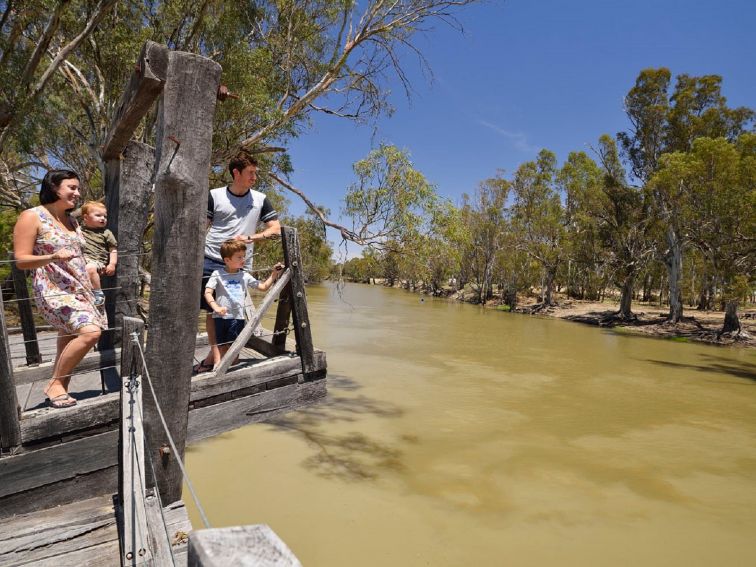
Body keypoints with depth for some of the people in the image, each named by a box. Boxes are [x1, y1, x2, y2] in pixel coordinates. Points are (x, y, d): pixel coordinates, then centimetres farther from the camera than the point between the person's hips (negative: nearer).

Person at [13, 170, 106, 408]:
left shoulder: (71, 220, 17)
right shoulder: (32, 217, -6)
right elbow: (21, 260, -10)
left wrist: (90, 288, 21)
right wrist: (53, 257, -27)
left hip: (79, 289, 8)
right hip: (53, 290, -8)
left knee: (70, 342, 8)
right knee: (90, 332, -23)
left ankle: (59, 389, 18)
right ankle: (54, 385, -8)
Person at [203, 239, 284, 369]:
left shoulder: (245, 276, 9)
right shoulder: (217, 274, 0)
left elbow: (263, 287, 13)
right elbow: (208, 293, -7)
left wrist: (274, 274, 3)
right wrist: (216, 307, -23)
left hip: (237, 316, 2)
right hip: (220, 316, -2)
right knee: (221, 345, -1)